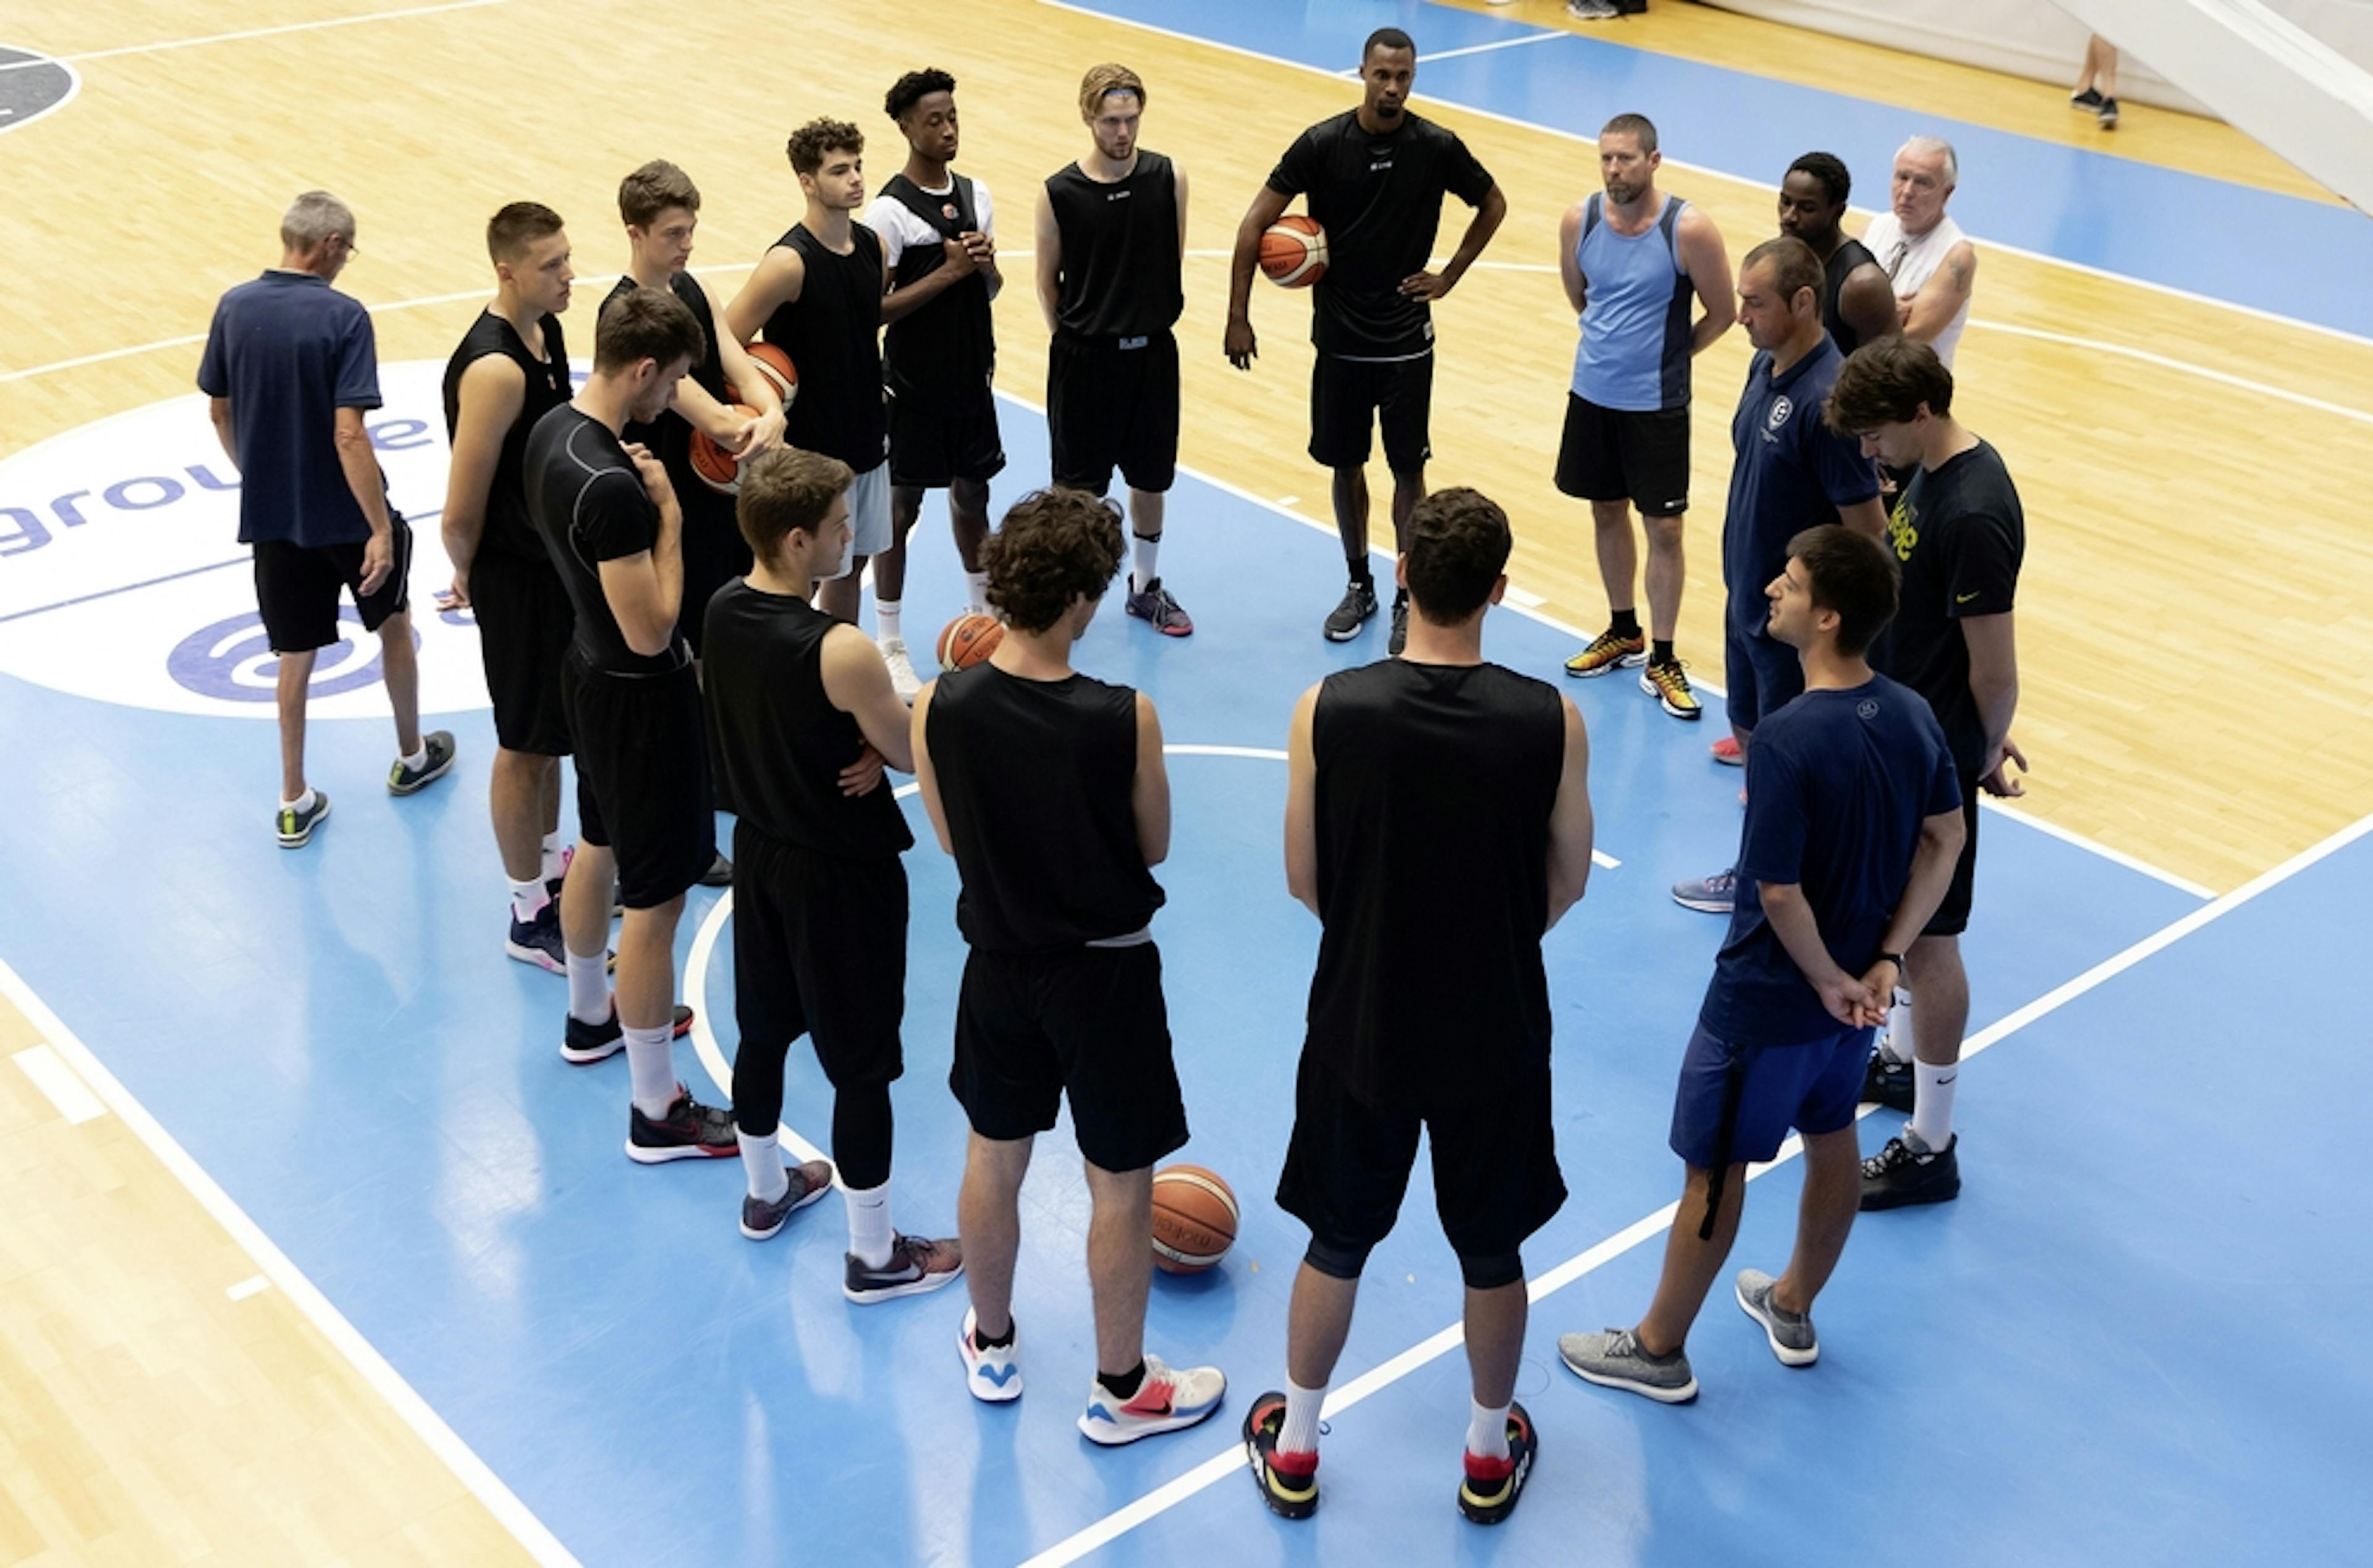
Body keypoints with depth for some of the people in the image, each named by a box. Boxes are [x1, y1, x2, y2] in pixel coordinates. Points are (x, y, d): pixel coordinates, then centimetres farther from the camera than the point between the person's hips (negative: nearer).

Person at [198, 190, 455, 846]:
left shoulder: (234, 308, -3)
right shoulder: (343, 317, -19)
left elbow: (219, 411, 7)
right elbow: (349, 435, -24)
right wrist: (382, 529, -21)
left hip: (270, 514, 4)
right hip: (346, 514, -4)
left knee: (296, 654, 14)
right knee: (393, 623, 21)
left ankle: (295, 803, 18)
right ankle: (412, 756, 37)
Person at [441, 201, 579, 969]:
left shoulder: (544, 331, 1)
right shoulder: (494, 368, -28)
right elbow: (460, 516, -24)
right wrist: (469, 573, -5)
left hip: (557, 560, 9)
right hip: (516, 579, -9)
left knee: (551, 732, 23)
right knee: (524, 745, 5)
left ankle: (552, 868, 42)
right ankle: (531, 918, 19)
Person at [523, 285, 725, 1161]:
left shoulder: (552, 431, -1)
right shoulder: (612, 488, -32)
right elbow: (651, 631, -27)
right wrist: (669, 514, -20)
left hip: (590, 669, 10)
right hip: (640, 696, -10)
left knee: (598, 848, 28)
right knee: (655, 899, 0)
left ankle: (591, 1018, 51)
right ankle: (657, 1113, 11)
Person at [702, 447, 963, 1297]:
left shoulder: (723, 610, -7)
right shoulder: (842, 652, -31)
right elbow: (914, 756, -16)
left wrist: (862, 749, -8)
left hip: (759, 852, 8)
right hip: (843, 875, -8)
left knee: (763, 1031, 24)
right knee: (863, 1067, 7)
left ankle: (767, 1191, 46)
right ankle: (876, 1257, 21)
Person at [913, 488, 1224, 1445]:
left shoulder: (940, 709, -16)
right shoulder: (1125, 719, -25)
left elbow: (951, 839, 0)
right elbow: (1153, 848, -9)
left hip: (1000, 963, 4)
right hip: (1105, 972, -3)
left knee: (993, 1158, 24)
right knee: (1120, 1186, 14)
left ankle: (991, 1347, 43)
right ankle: (1120, 1390, 29)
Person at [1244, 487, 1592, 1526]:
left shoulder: (1327, 711, -18)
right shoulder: (1551, 723, -17)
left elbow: (1305, 880, -6)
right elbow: (1567, 885, -4)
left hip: (1362, 1026, 0)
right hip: (1496, 1036, 0)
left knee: (1335, 1244, 20)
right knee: (1492, 1254, 20)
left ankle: (1294, 1450, 37)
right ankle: (1490, 1455, 39)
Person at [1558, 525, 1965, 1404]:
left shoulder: (1787, 742, -30)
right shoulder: (1912, 715, -6)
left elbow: (1779, 892, -27)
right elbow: (1945, 841, 2)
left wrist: (1827, 979, -12)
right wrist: (1884, 961, 0)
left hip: (1768, 1000, -7)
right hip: (1857, 986, 8)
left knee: (1714, 1170, 9)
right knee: (1832, 1138, 24)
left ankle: (1659, 1351, 26)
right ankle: (1793, 1310, 46)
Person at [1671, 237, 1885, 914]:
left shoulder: (1827, 398, -27)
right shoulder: (1767, 364, 1)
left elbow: (1867, 528, -22)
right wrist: (1743, 579, 16)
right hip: (1748, 597, 9)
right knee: (1750, 732, 22)